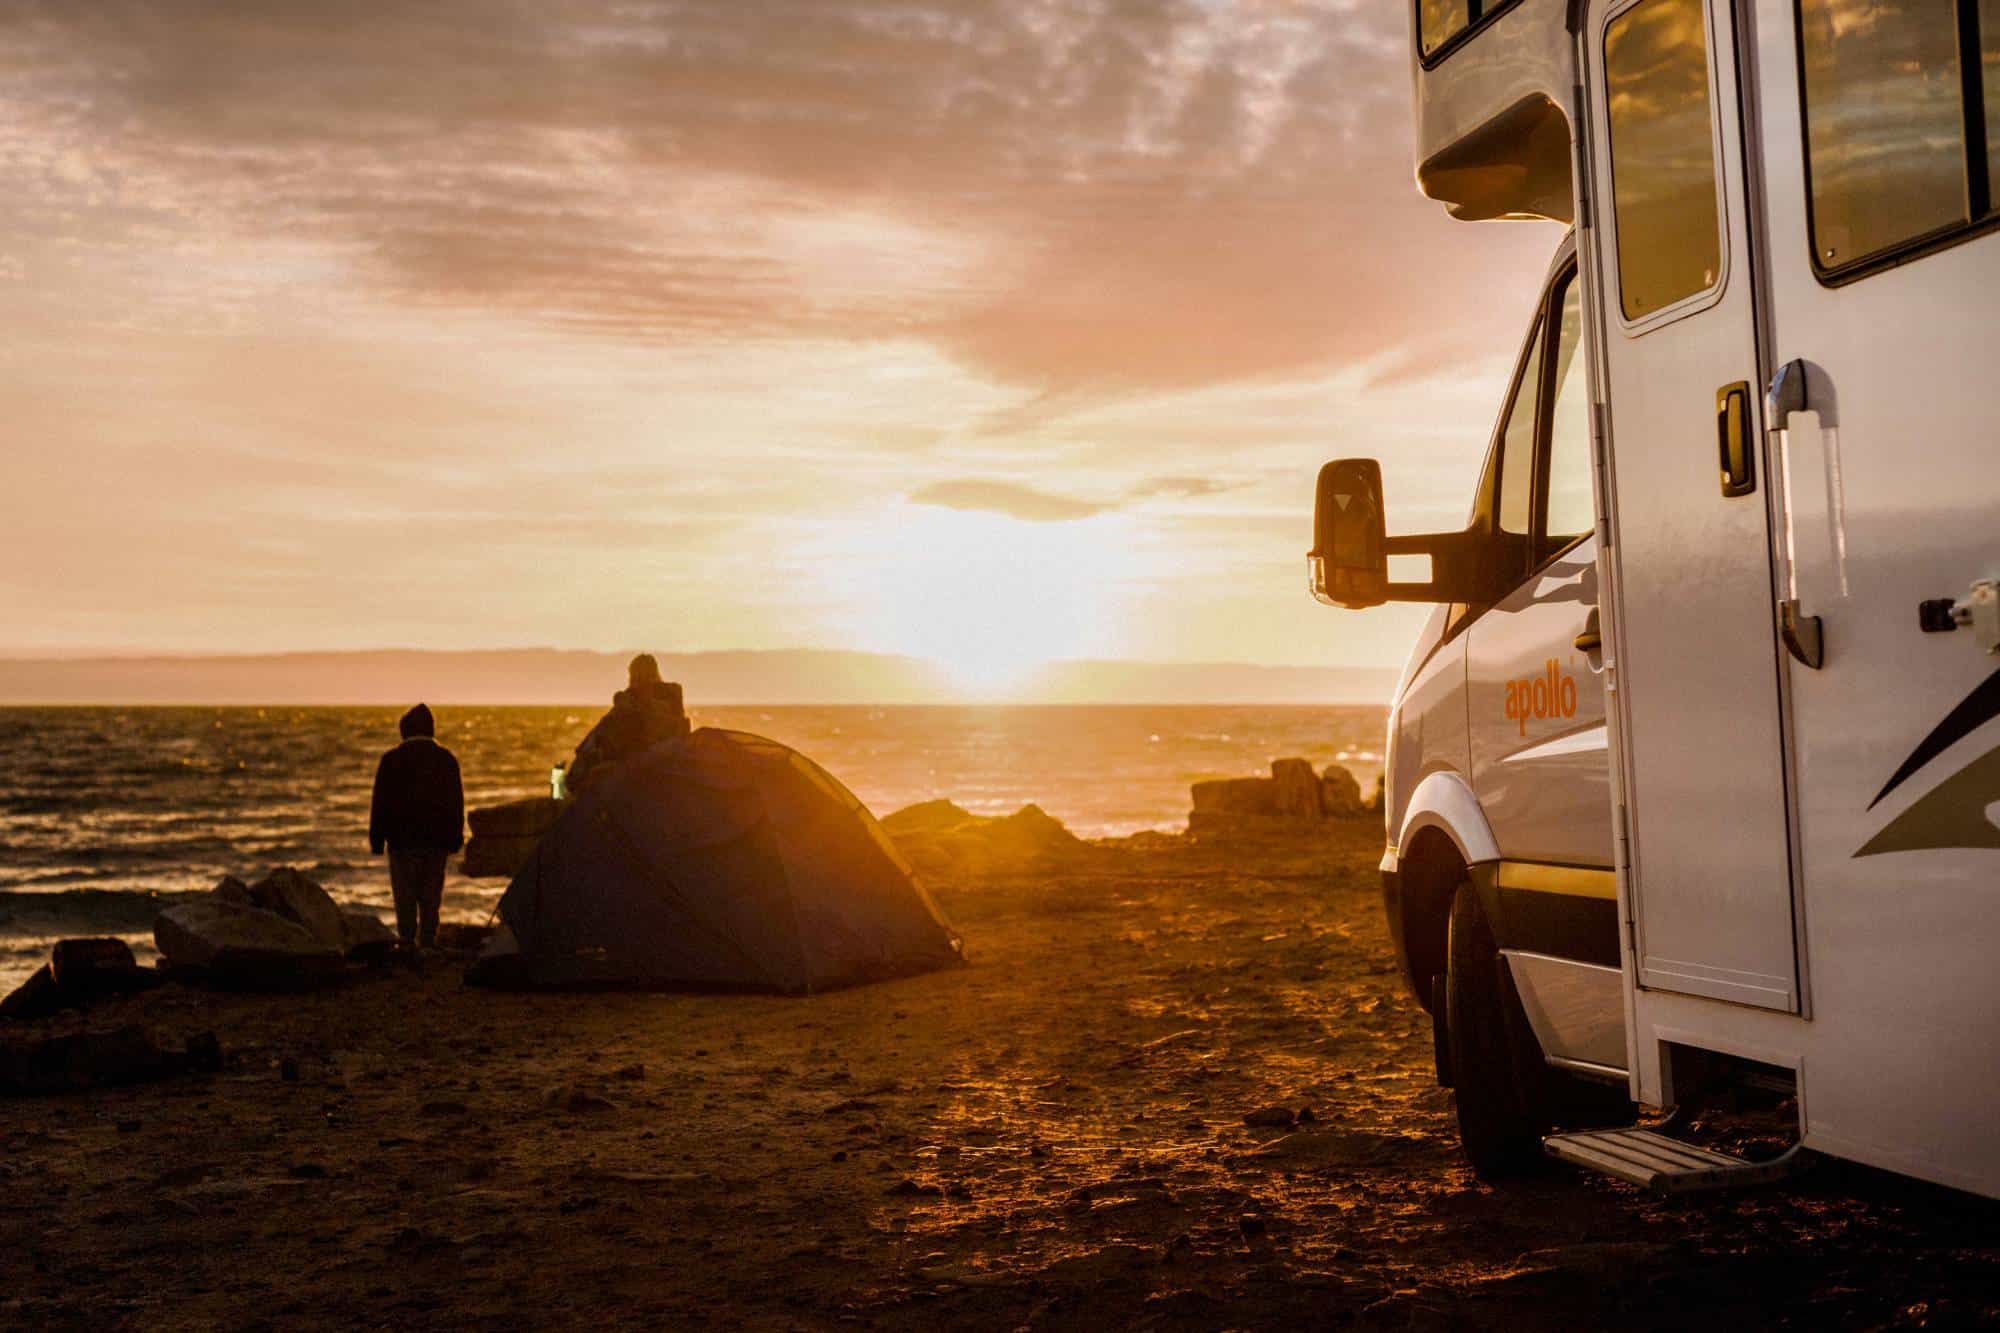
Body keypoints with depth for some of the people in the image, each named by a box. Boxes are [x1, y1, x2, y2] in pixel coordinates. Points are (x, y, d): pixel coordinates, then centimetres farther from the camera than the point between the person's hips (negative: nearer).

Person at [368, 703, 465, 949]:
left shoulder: (391, 760, -3)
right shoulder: (447, 759, 3)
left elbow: (380, 803, -2)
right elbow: (457, 802, 7)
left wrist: (376, 840, 3)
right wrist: (455, 839, 13)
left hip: (402, 840, -2)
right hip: (437, 841, 2)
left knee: (405, 897, 3)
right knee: (431, 898, 8)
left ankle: (408, 945, -3)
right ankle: (427, 945, 7)